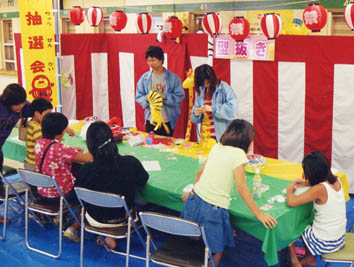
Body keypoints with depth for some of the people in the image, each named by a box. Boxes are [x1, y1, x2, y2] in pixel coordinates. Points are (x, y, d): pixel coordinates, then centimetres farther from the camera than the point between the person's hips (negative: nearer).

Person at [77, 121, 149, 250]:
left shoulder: (86, 170, -27)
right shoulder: (131, 162, -24)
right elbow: (143, 182, -4)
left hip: (96, 221, -1)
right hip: (123, 218, 1)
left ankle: (106, 236, 24)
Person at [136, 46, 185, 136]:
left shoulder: (173, 78, -5)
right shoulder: (145, 78, 1)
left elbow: (180, 96, -7)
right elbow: (138, 97, 4)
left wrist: (164, 96, -21)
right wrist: (147, 98, -18)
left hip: (168, 121, -2)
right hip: (150, 121, 2)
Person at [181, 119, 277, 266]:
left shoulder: (217, 147, 9)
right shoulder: (238, 153, -11)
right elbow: (241, 188, -14)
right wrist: (259, 214, -9)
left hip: (195, 200, 7)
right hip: (212, 209, -7)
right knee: (216, 251, 13)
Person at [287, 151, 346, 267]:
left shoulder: (319, 189, -28)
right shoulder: (336, 181, -6)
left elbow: (291, 202, -29)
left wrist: (289, 190, -8)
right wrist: (307, 183, 8)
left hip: (324, 243, -7)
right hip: (339, 239, 7)